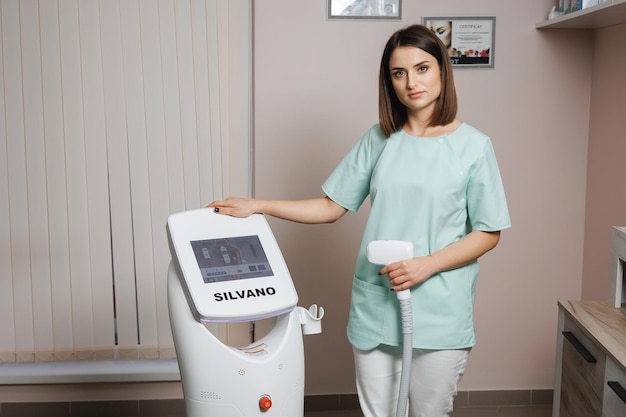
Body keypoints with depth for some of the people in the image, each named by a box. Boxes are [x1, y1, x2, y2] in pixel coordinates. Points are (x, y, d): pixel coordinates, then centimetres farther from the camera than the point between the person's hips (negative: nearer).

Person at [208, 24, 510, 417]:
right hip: (374, 307, 3)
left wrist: (427, 265, -16)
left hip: (440, 315, -2)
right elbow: (331, 207, 8)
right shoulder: (379, 139, 4)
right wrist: (256, 206, 1)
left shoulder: (473, 146, -5)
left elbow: (488, 233, -3)